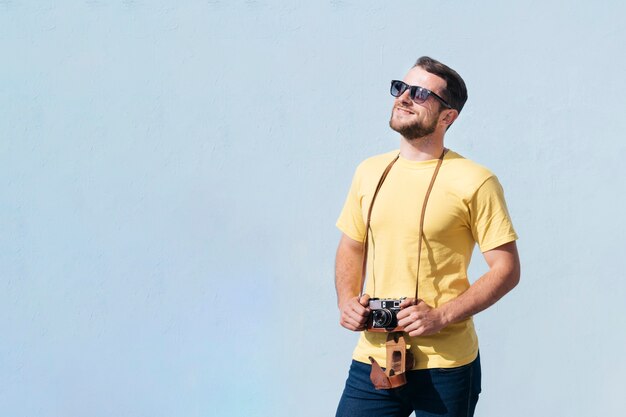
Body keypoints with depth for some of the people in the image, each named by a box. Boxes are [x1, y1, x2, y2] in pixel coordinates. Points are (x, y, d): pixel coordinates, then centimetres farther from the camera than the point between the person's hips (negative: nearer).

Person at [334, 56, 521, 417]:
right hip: (373, 358, 4)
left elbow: (507, 269, -7)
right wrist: (347, 301, 2)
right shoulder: (370, 172, 9)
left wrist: (441, 316, -16)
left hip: (444, 368, -4)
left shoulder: (474, 182, -7)